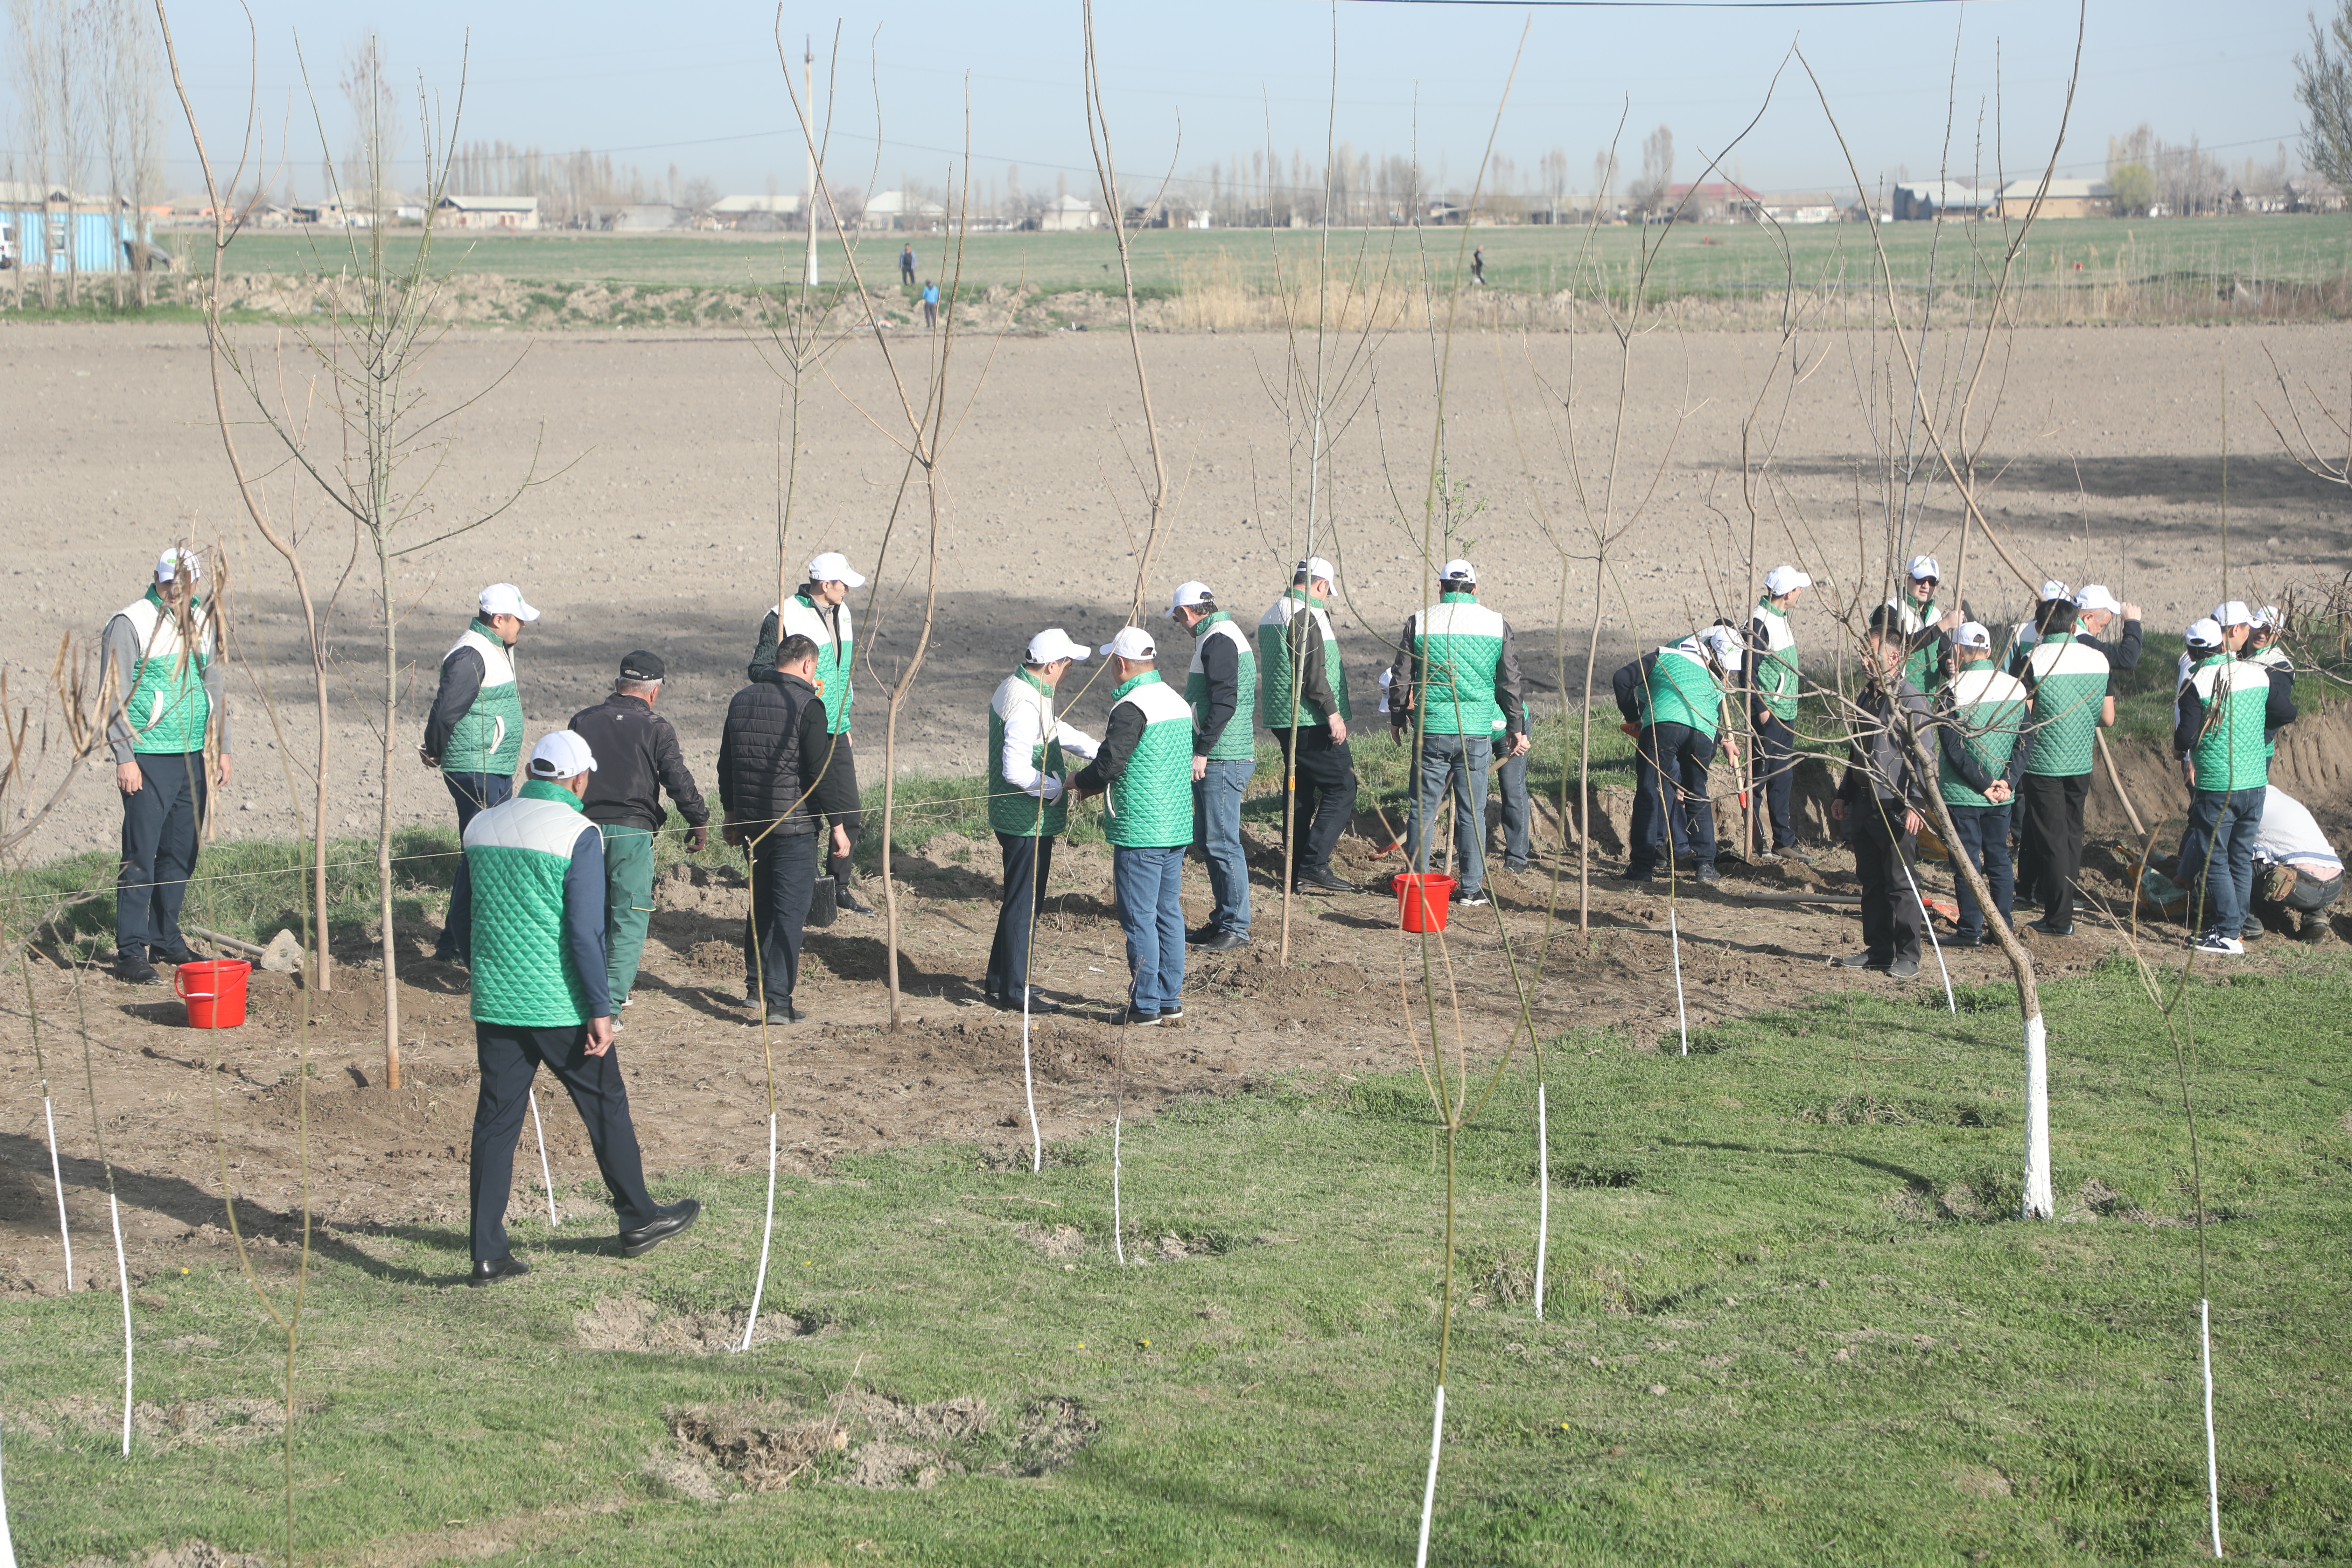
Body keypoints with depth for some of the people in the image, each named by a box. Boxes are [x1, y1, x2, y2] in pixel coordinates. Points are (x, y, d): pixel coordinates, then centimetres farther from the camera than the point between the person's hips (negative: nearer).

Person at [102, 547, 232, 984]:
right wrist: (124, 757, -14)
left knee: (181, 854, 10)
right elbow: (114, 696, -9)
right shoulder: (129, 623, -8)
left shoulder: (202, 621, 12)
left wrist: (221, 747, 16)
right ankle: (131, 952, -5)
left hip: (194, 756, 6)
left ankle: (166, 939, 21)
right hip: (149, 757, -6)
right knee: (141, 856, -7)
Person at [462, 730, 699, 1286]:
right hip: (561, 1006, -5)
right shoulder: (577, 834, -11)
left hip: (494, 1005, 5)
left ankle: (489, 1252, 4)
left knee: (496, 1120, 7)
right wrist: (601, 1010, -11)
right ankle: (638, 1220, 27)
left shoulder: (481, 827, 7)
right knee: (605, 1107, 13)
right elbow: (586, 932, -15)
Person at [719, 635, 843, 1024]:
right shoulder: (807, 705, -13)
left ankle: (756, 986, 27)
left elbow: (726, 765, 15)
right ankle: (778, 1000, -6)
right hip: (795, 825, -6)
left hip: (750, 825, 6)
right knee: (791, 911, -2)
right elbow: (820, 772, -15)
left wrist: (732, 814, 26)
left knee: (761, 904, 21)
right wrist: (837, 825, -7)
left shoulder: (742, 700, 8)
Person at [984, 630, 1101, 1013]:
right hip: (1028, 823, -11)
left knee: (1022, 901, 20)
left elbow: (1059, 731, 26)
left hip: (1021, 819, 11)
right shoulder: (1026, 705, -23)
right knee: (1024, 904, -2)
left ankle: (1000, 980, 29)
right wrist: (1062, 786, -17)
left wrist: (1102, 752, 20)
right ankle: (1015, 991, 4)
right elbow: (1016, 772, -29)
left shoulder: (1017, 688, 11)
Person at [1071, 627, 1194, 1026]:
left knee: (1139, 919, -1)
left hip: (1139, 830, -8)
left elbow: (1109, 763, -21)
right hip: (1177, 828, 8)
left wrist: (1081, 781, 1)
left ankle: (1146, 1006, 2)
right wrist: (1102, 783, 17)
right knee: (1168, 914, 13)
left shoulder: (1131, 708, -17)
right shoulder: (1179, 703, 11)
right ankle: (1171, 1001, 16)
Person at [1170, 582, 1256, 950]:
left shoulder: (1218, 641, -15)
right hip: (1221, 759, 11)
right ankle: (1222, 920, 22)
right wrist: (1202, 750, 22)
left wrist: (1202, 752, -22)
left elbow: (1224, 704, -23)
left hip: (1222, 761, -11)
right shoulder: (1223, 636, 18)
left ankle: (1236, 928, -4)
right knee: (1208, 840, 15)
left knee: (1222, 843, -8)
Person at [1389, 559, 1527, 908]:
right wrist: (1516, 728, 16)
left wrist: (1397, 718, 19)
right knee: (1472, 812, 6)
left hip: (1432, 731, -1)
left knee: (1423, 808, 7)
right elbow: (1510, 683, 6)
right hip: (1477, 733, 1)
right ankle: (1470, 888, 6)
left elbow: (1401, 677, 4)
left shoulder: (1421, 622, -1)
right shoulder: (1497, 624, 2)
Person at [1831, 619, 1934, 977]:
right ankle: (1878, 949, 21)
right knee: (1871, 881, 13)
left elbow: (1922, 755, -15)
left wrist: (1915, 803, -21)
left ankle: (1907, 957, 2)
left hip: (1896, 809, -8)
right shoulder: (1865, 698, 15)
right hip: (1864, 805, 8)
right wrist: (1844, 796, 23)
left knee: (1901, 884, -3)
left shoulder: (1910, 700, -11)